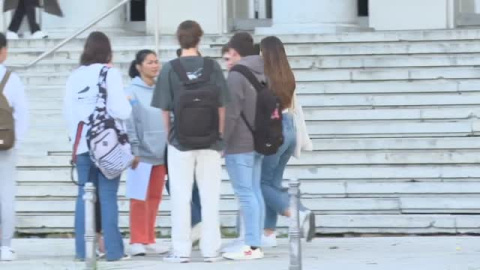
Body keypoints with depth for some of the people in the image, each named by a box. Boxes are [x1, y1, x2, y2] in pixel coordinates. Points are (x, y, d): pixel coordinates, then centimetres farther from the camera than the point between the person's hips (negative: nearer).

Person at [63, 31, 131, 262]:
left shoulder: (74, 77, 5)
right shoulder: (110, 74, -7)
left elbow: (68, 111, 6)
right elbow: (122, 111, -13)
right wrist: (127, 104, 8)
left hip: (82, 144, 4)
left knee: (84, 195, 7)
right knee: (108, 196, -2)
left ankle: (83, 249, 6)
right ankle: (113, 250, -3)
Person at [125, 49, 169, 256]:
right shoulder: (132, 92, -7)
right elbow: (129, 123, -10)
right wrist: (133, 150, -14)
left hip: (161, 153, 5)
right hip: (142, 153, -5)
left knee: (154, 198, 9)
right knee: (140, 198, -4)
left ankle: (149, 241, 16)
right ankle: (137, 241, 1)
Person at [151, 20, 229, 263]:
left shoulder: (170, 69, -6)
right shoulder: (212, 67, -3)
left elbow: (164, 110, -5)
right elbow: (222, 107, 0)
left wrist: (167, 138, 8)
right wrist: (219, 136, 11)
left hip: (180, 143, -1)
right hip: (210, 143, 1)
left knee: (181, 197, 5)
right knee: (210, 197, 7)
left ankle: (181, 250, 6)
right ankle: (211, 250, 8)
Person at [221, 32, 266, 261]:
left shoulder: (236, 76, -14)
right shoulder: (262, 75, 12)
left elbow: (231, 114, -18)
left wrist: (221, 142, -12)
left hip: (239, 145, -9)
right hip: (258, 142, 9)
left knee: (245, 194, -8)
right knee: (255, 192, 10)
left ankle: (251, 246, -10)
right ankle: (256, 244, 11)